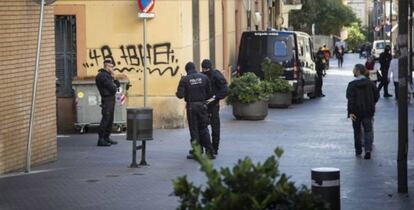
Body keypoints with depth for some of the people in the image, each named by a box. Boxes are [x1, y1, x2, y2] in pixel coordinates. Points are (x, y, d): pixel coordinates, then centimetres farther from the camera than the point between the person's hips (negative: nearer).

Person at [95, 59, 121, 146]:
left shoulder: (108, 75, 17)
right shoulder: (103, 76, -15)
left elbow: (117, 85, 16)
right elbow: (112, 89, -19)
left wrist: (114, 78, 0)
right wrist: (114, 87, 3)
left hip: (111, 99, 10)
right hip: (107, 99, -10)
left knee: (110, 119, 12)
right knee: (106, 119, -12)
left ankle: (106, 138, 18)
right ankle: (101, 140, -12)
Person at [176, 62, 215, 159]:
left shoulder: (184, 79, -7)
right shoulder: (204, 77, 2)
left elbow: (180, 95, -12)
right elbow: (209, 93, 3)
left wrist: (177, 93, 10)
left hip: (191, 106, -3)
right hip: (202, 105, 3)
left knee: (194, 129, 5)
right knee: (204, 128, 10)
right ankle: (209, 152, 5)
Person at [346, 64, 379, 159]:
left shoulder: (352, 84, -9)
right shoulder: (369, 83, 2)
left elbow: (350, 99, -17)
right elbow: (376, 95, 6)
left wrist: (350, 112, -19)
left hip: (356, 112, -2)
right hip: (368, 111, 2)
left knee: (357, 131, 12)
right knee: (368, 130, 1)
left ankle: (358, 151, 19)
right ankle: (368, 149, -18)